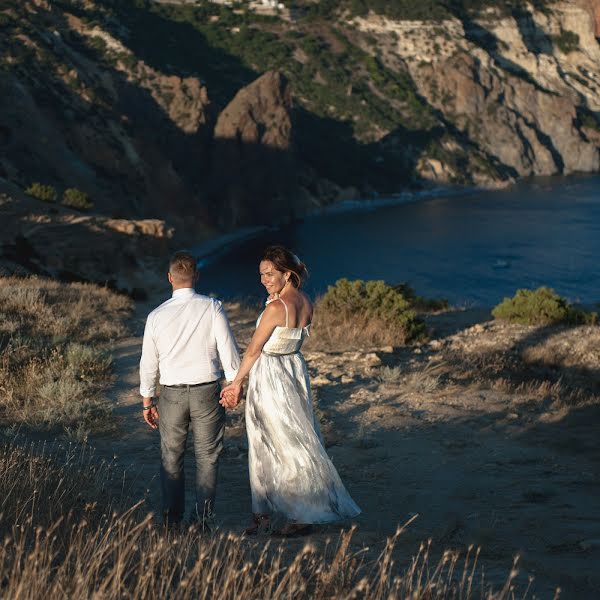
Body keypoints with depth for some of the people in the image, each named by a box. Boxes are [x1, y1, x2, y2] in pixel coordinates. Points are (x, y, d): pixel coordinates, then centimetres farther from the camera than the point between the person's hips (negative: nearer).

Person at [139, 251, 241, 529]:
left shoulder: (156, 316, -3)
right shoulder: (212, 308, -9)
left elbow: (148, 362, 5)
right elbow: (228, 350, -7)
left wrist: (147, 400, 15)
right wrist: (236, 383, 5)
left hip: (171, 394, 1)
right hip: (207, 391, -1)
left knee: (171, 457, 14)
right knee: (207, 457, 9)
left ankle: (171, 518, 18)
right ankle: (203, 517, 7)